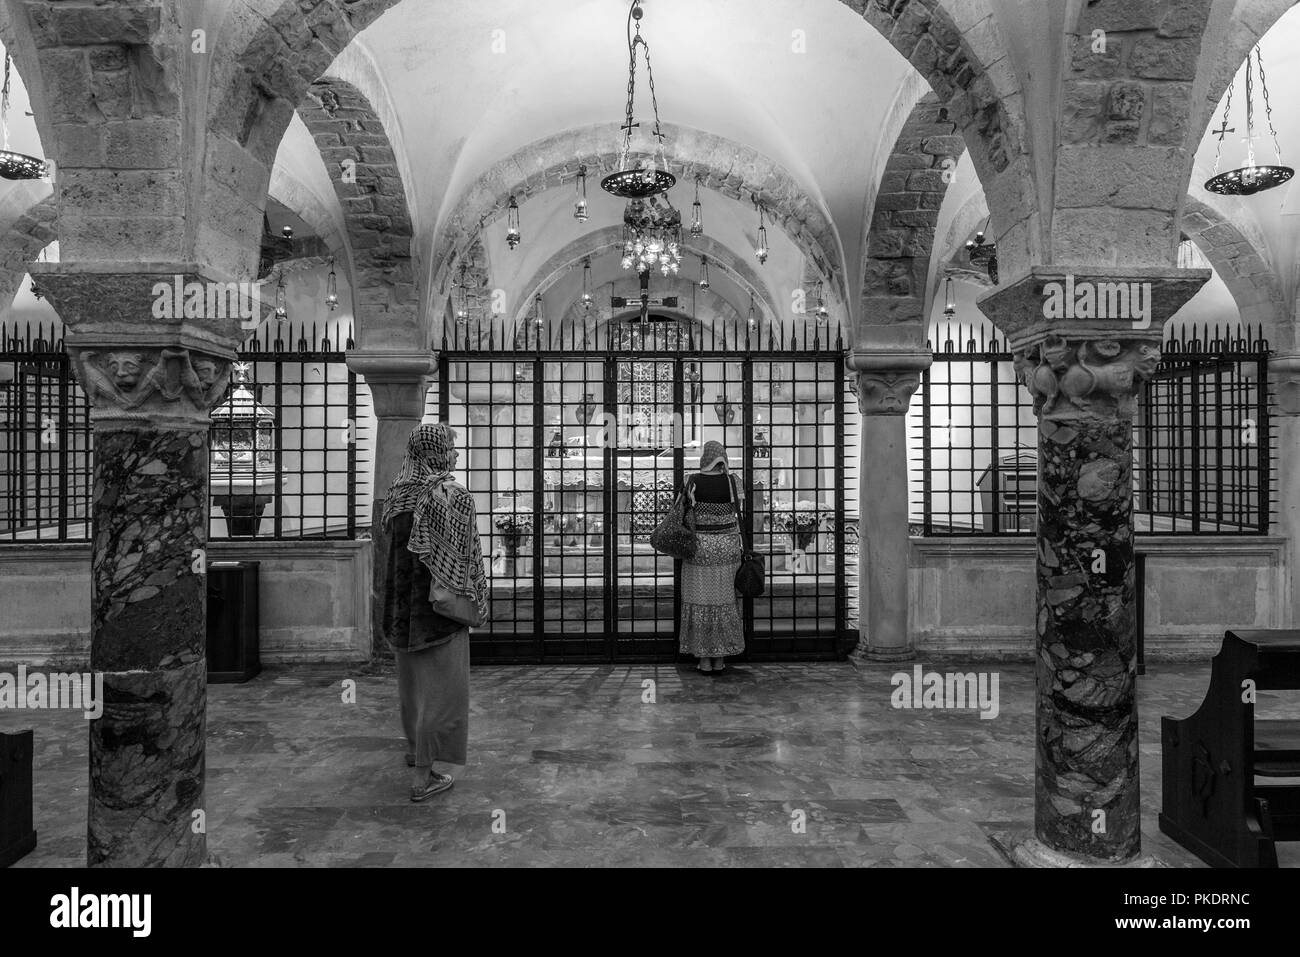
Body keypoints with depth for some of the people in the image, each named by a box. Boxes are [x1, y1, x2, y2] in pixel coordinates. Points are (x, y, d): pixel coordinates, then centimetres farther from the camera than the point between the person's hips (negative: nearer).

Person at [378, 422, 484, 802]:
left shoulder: (397, 493, 0)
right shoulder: (454, 497, -19)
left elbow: (392, 549, 8)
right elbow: (467, 558, -15)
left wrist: (401, 598, 17)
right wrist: (478, 598, -1)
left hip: (402, 601, 7)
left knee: (412, 676, 23)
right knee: (441, 684, 4)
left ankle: (415, 747, 42)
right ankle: (424, 776, 9)